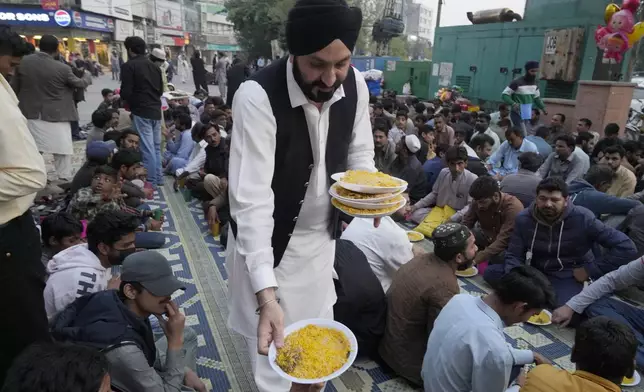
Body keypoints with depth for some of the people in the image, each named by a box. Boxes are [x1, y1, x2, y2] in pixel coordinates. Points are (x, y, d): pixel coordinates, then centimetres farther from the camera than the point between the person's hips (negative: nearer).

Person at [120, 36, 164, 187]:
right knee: (156, 147, 13)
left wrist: (130, 100, 8)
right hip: (156, 110, 7)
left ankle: (151, 181, -1)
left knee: (147, 148, -4)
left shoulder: (129, 66, -8)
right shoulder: (154, 66, 14)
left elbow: (125, 92, -12)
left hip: (141, 111, -7)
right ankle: (158, 178, 18)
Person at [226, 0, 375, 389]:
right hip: (267, 242, -5)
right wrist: (266, 294, -38)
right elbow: (252, 198, -32)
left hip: (322, 235, 5)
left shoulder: (356, 85, -11)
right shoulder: (257, 96, -28)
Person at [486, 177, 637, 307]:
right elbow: (514, 255, -8)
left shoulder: (582, 218, -17)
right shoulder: (523, 218, -8)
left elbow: (626, 247, -16)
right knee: (490, 273, -18)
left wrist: (590, 270, -14)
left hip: (567, 277, -3)